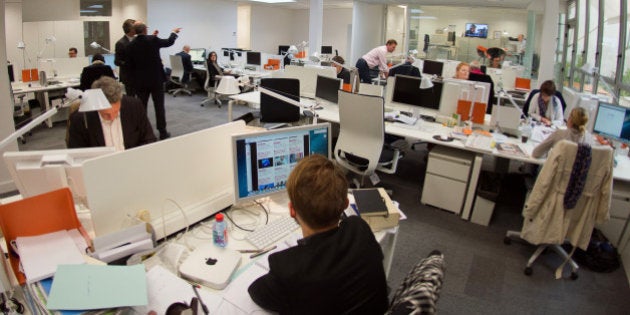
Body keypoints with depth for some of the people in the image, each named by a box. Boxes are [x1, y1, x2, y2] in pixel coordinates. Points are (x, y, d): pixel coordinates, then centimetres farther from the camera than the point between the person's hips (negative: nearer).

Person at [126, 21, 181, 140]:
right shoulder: (153, 39, -10)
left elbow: (130, 65, 2)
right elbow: (169, 42, 7)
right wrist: (174, 32, 26)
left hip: (140, 81, 2)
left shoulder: (130, 45, -3)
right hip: (156, 79, -2)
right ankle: (162, 132, 9)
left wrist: (135, 78, 16)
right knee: (159, 106, 5)